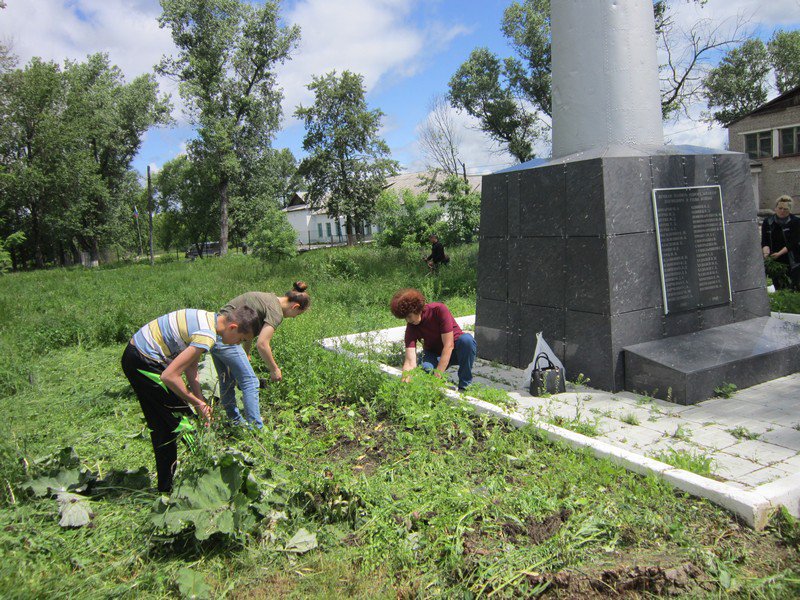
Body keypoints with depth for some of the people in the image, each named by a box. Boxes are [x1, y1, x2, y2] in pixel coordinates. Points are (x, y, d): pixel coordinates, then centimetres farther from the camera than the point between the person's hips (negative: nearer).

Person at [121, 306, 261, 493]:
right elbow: (169, 376, -28)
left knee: (161, 427, 18)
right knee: (183, 419, -1)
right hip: (144, 363, -10)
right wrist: (197, 403, -15)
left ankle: (166, 486, 30)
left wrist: (201, 401, 5)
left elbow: (190, 367, 8)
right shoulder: (207, 336, -26)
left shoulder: (209, 318, 4)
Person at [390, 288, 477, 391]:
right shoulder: (411, 327, -19)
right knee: (426, 369, -34)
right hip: (434, 353, 2)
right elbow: (410, 361, -27)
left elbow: (448, 345, -30)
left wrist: (437, 375, -34)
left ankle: (464, 387, -20)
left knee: (466, 339, -36)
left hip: (454, 350, -1)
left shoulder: (439, 310, -28)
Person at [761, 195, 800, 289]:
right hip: (775, 262, 2)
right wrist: (766, 252, -20)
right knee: (779, 288, 4)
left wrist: (779, 253, -22)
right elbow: (764, 241, 0)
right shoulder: (767, 222, 5)